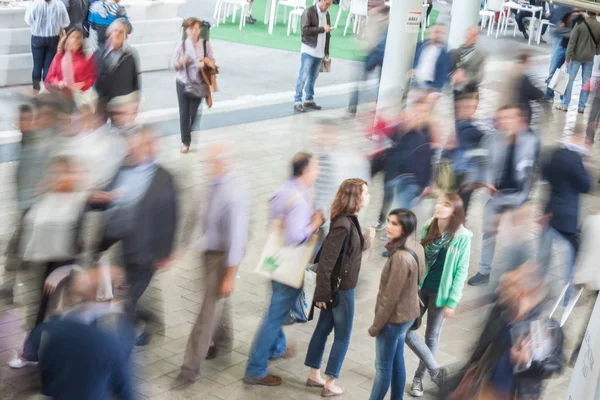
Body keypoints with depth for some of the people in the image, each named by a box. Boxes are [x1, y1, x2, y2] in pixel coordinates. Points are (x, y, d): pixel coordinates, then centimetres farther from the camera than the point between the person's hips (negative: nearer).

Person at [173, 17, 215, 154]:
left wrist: (205, 64, -18)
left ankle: (195, 139, 28)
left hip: (198, 84, 0)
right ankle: (185, 142, 12)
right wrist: (180, 62, -25)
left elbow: (212, 61, 3)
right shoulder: (181, 45, -7)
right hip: (183, 83, 0)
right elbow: (174, 65, -3)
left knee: (194, 113, 5)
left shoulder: (205, 44, -6)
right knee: (184, 113, 2)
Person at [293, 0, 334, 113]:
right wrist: (321, 29, -23)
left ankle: (309, 100, 20)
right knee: (303, 76, -5)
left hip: (320, 52, 6)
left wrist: (326, 52, 11)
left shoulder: (326, 14, 10)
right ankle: (297, 101, -1)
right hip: (308, 50, -6)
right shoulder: (308, 12, -9)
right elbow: (305, 30, -19)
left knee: (313, 77, 11)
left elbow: (327, 34, 13)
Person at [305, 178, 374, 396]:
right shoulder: (343, 224, -25)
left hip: (339, 286, 9)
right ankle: (330, 384, 16)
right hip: (341, 288, -9)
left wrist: (366, 240, 1)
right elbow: (326, 259, -25)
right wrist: (323, 292, -23)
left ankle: (314, 375, 30)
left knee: (323, 329, 18)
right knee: (342, 337, 5)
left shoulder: (349, 220, 5)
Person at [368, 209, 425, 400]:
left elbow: (390, 297, -25)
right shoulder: (415, 248, 0)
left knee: (383, 367, 6)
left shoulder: (401, 257, -29)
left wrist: (376, 325, -14)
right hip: (406, 314, 9)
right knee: (397, 362, 20)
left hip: (394, 318, -9)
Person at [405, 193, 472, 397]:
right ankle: (435, 370, 15)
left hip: (440, 292, -4)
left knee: (432, 335, 9)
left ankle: (419, 377, 29)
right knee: (405, 329, -1)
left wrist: (452, 302, -12)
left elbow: (461, 271, -11)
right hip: (420, 287, 4)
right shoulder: (428, 228, 0)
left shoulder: (462, 237, -13)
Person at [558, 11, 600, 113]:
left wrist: (567, 58, -9)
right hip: (590, 58, 3)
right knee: (586, 82, 8)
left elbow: (572, 42, -13)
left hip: (577, 57, -3)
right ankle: (581, 106, 10)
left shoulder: (580, 24, -12)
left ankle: (565, 104, 8)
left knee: (569, 80, 6)